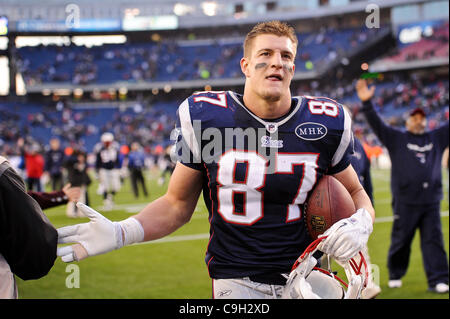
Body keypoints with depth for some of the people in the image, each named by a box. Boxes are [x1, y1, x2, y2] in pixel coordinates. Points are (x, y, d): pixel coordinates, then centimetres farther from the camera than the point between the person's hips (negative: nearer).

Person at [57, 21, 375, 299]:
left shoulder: (326, 124, -1)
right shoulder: (204, 116, -4)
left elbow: (355, 193, 13)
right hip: (237, 281, -2)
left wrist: (360, 223, -10)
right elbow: (178, 204, 3)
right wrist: (121, 233, -13)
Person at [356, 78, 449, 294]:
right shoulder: (396, 138, 7)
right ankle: (395, 275, 22)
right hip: (405, 203, -2)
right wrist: (367, 102, -17)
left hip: (431, 203, 2)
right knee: (400, 240, 5)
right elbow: (376, 124, -2)